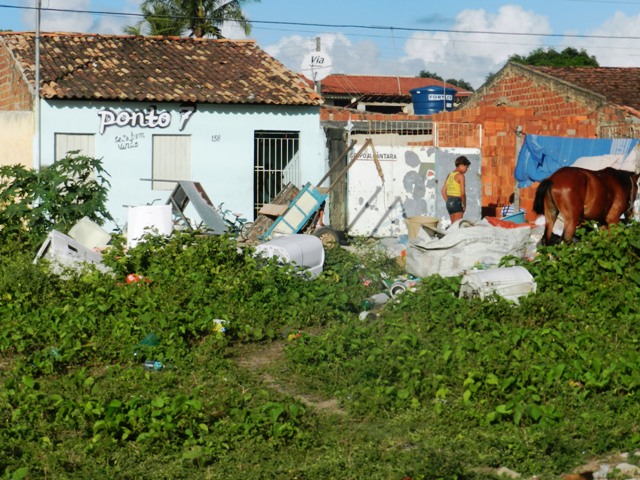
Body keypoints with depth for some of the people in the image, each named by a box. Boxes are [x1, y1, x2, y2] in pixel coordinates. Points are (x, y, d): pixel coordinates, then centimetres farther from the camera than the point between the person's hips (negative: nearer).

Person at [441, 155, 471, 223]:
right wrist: (464, 206, -4)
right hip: (456, 202, -8)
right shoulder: (460, 176, -10)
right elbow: (462, 193, -15)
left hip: (449, 202, 8)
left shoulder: (449, 175, 12)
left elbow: (443, 191, 14)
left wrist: (448, 202, 18)